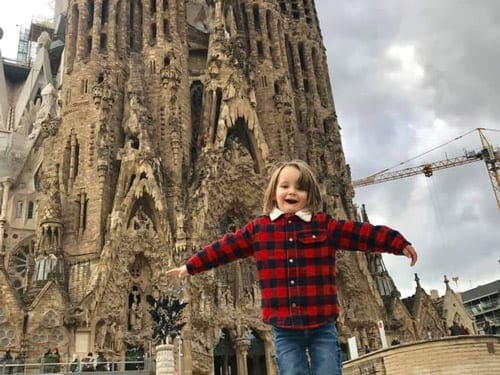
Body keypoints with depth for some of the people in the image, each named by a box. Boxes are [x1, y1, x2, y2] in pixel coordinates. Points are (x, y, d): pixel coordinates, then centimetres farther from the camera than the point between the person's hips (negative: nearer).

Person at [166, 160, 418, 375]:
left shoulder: (324, 225, 4)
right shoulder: (258, 228, 6)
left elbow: (362, 234, 5)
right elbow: (224, 248, 12)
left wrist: (400, 244, 3)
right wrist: (190, 266, 17)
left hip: (322, 325, 0)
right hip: (284, 329, 1)